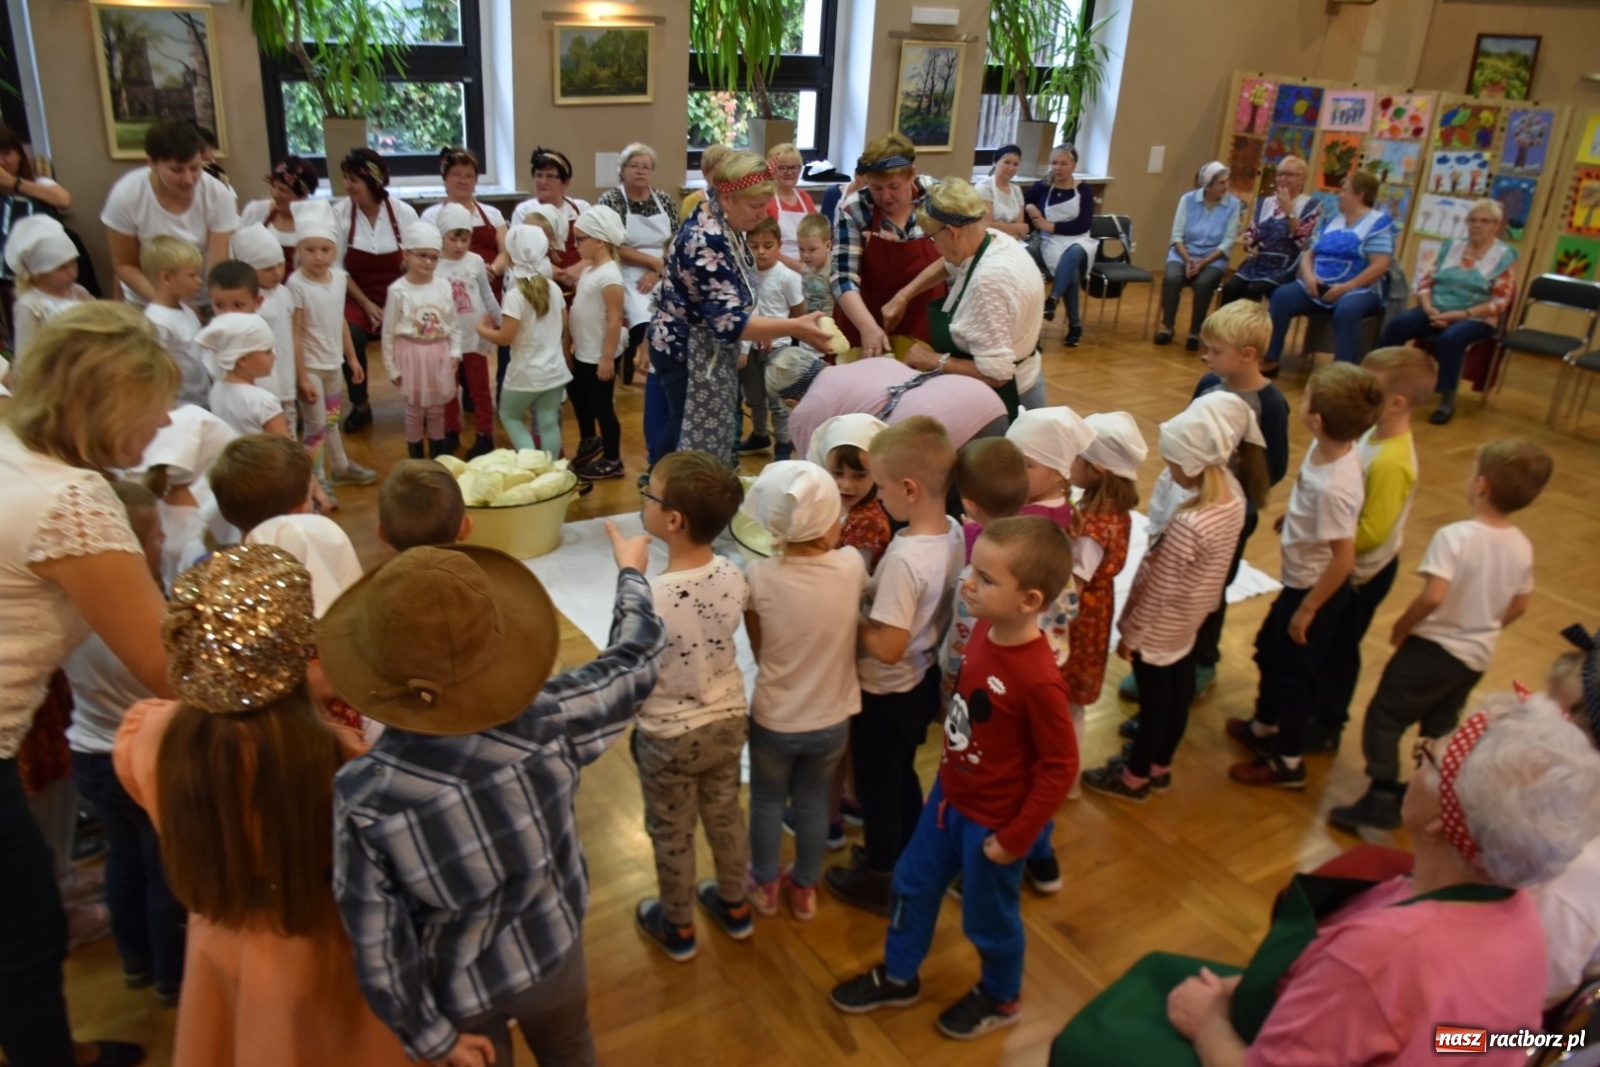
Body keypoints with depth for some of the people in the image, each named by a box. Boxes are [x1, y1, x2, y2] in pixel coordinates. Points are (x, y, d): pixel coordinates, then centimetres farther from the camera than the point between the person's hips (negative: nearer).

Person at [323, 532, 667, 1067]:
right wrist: (631, 574, 7)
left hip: (456, 987, 0)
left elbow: (378, 944, -22)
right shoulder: (544, 724, -30)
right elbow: (637, 658, -12)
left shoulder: (363, 796, -32)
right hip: (550, 955, 1)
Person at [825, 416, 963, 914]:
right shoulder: (954, 532, -8)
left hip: (886, 691, -8)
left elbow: (888, 647, -30)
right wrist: (874, 599, 3)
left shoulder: (904, 558, -33)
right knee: (902, 775, 27)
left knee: (877, 784, 15)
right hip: (924, 678, 8)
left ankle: (881, 879, 34)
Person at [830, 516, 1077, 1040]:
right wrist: (945, 776, 15)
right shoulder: (984, 630, -11)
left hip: (993, 820, -7)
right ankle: (898, 975, 49)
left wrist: (1015, 837, -16)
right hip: (950, 795, 7)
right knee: (913, 883, 24)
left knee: (989, 916, 18)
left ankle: (1000, 998, 48)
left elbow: (1060, 767, -24)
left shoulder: (1038, 679, -34)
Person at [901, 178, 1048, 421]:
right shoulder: (995, 240, -5)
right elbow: (946, 264, 19)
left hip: (1003, 399, -9)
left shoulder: (988, 280, -32)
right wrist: (903, 296, 10)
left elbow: (995, 374, -33)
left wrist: (935, 361, -21)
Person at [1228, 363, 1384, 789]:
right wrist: (1291, 517, 21)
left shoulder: (1334, 487, -35)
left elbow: (1343, 558, -28)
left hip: (1315, 589, -9)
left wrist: (1308, 609, -18)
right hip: (1299, 579, 9)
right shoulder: (1327, 448, -12)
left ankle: (1287, 763, 31)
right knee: (1268, 649, 26)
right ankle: (1264, 727, 49)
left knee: (1292, 671, 10)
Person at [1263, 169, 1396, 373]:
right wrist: (1308, 275, -8)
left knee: (1346, 310, -39)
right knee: (1281, 296, -19)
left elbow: (1380, 266, -12)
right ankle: (1269, 360, -18)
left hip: (1360, 289, -5)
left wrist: (1346, 287, -22)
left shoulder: (1378, 223, -2)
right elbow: (1308, 254, 15)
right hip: (1318, 285, 6)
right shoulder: (1330, 220, 18)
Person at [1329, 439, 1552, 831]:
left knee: (1384, 718, 5)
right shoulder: (1522, 546, -2)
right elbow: (1518, 607, 8)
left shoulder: (1454, 536, -23)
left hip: (1433, 649, -7)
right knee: (1440, 729, 22)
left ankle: (1382, 798, 2)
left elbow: (1433, 596, -30)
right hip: (1478, 657, 7)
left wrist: (1401, 627, -14)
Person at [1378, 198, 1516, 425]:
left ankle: (1448, 399, -25)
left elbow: (1499, 303, -9)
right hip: (1436, 312, 4)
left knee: (1450, 338, -37)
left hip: (1475, 319, -4)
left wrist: (1457, 315, -18)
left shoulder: (1504, 256, -1)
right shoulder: (1451, 247, 12)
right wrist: (1429, 308, -11)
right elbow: (1425, 281, 9)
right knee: (1397, 324, -24)